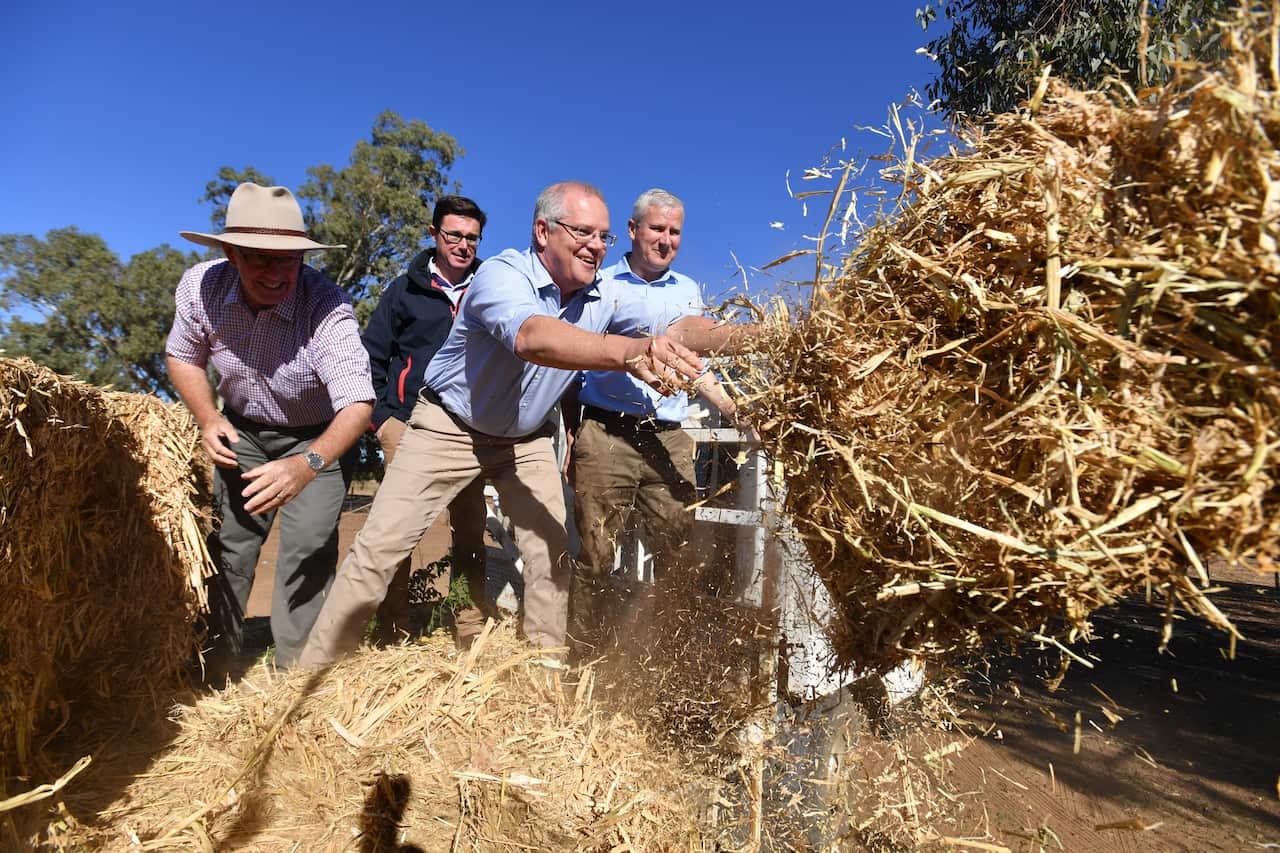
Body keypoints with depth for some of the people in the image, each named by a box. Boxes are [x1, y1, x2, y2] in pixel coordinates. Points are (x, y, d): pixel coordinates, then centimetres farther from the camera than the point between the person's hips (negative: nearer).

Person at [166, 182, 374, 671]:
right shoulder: (200, 287, -19)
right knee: (229, 544, 5)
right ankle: (218, 660, 25)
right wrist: (208, 419, -14)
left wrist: (309, 464, -56)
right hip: (244, 430, 4)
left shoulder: (328, 309, -33)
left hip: (319, 436, -3)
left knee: (308, 548, -12)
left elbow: (358, 404, -40)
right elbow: (182, 355, 1)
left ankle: (296, 669, 6)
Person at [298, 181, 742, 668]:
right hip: (450, 427, -4)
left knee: (552, 554, -2)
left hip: (525, 439, 5)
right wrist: (629, 352, -64)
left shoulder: (606, 296, -9)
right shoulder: (502, 275, -27)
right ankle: (315, 667, 11)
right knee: (381, 545, -5)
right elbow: (532, 337, -48)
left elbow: (677, 329, -17)